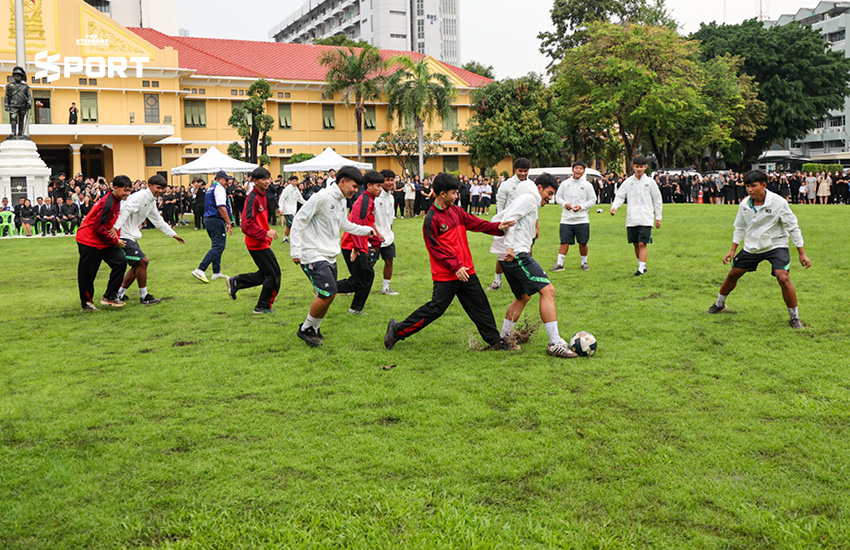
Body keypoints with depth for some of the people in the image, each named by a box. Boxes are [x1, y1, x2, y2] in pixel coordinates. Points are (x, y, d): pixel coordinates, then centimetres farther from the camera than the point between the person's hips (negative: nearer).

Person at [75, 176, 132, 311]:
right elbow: (98, 227, -23)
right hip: (89, 241, -9)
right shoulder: (107, 203, -22)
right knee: (88, 273, 0)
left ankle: (110, 296, 1)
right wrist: (115, 241, -16)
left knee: (120, 261, -6)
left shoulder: (116, 201, 8)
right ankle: (86, 303, 16)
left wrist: (116, 240, 9)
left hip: (103, 241, 9)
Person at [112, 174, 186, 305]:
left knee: (137, 265, 13)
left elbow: (158, 221, 27)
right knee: (143, 261, -13)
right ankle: (144, 297, -3)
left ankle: (119, 294, 22)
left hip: (131, 236, 10)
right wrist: (115, 227, -40)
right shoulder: (139, 196, -15)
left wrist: (173, 234, 28)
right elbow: (126, 210, -28)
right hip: (123, 235, -10)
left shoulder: (152, 202, 15)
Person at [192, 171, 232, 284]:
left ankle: (216, 272, 18)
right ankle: (200, 270, -20)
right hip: (216, 220, -10)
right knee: (218, 247, -12)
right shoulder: (219, 188, -10)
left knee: (217, 246, 17)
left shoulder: (211, 189, 21)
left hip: (208, 219, 10)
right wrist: (229, 223, -19)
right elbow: (221, 207, -20)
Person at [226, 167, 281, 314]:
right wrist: (265, 233, -28)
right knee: (274, 274, -2)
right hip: (258, 243, -10)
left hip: (261, 242, 10)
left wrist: (267, 231, 14)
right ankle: (263, 307, 9)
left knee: (264, 274, 16)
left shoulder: (262, 196, 11)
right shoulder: (253, 198, -19)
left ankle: (235, 282, 22)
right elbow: (247, 226, -24)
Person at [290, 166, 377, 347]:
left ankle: (314, 329, 25)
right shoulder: (322, 197, -15)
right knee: (328, 293, -14)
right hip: (314, 255, -9)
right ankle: (306, 329, 4)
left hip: (330, 256, 9)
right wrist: (295, 250, -17)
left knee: (328, 295, 8)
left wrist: (367, 230, 24)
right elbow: (299, 220, -15)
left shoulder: (341, 200, 12)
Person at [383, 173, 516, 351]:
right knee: (435, 309, -5)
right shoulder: (431, 219, -13)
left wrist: (497, 227, -3)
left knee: (480, 305, 11)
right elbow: (435, 248, -15)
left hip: (466, 271, 8)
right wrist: (455, 266, -19)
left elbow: (476, 223, 11)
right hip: (446, 275, -7)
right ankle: (397, 330, 8)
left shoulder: (456, 211, 9)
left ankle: (494, 340, 23)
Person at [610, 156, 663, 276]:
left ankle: (641, 268, -11)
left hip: (646, 219, -3)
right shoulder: (628, 182, 8)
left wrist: (658, 217, 8)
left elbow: (657, 200, 9)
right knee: (636, 244, 8)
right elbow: (620, 196, 7)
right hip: (631, 219, 3)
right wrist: (614, 206, -14)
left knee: (642, 244, -12)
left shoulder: (650, 182, 4)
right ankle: (642, 265, 24)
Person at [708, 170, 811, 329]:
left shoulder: (778, 202, -18)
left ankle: (794, 317, -6)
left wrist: (802, 253, -11)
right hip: (752, 247, 5)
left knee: (783, 278, -22)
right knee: (733, 274, 10)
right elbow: (740, 228, 11)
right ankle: (719, 304, 34)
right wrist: (733, 251, 9)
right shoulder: (745, 205, -5)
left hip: (776, 245, -5)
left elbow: (793, 227, -11)